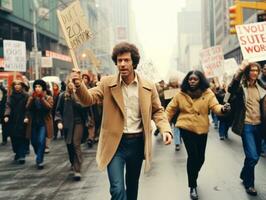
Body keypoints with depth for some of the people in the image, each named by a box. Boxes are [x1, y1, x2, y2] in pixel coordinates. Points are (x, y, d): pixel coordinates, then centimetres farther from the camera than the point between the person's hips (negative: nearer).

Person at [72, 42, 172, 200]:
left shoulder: (148, 87, -2)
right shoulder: (107, 83, -4)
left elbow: (157, 111, 6)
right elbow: (89, 99, -11)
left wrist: (165, 129, -12)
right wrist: (79, 86, -32)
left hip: (137, 142, 2)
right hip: (115, 143, -2)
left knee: (132, 186, 20)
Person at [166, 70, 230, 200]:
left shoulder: (208, 93, -2)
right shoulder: (181, 94, -4)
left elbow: (214, 106, -13)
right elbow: (170, 109, 3)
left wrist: (222, 109, -35)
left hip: (202, 129, 3)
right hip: (186, 129, -2)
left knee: (200, 158, 10)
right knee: (193, 156, -11)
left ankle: (193, 178, 41)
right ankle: (192, 187, 7)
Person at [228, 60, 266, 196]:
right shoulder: (241, 86, -7)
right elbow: (231, 89, -31)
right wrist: (240, 70, -35)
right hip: (247, 126, -6)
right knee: (252, 157, -10)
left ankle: (244, 176, 38)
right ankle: (249, 183, 12)